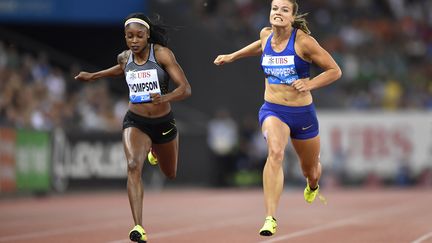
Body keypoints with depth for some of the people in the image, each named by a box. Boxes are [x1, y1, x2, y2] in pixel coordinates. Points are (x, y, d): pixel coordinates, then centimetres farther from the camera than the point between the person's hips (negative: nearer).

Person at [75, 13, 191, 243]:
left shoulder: (162, 53, -17)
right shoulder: (125, 58, -4)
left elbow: (185, 88, -22)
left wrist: (165, 98, -41)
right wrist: (94, 76, 26)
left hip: (164, 122, -1)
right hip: (135, 122, 1)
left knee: (170, 174, 23)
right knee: (133, 166, -28)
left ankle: (155, 151, 60)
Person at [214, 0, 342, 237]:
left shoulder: (303, 41, -14)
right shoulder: (266, 35, -1)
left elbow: (335, 71, -8)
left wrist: (310, 84, -22)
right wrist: (232, 56, 29)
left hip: (303, 113, -1)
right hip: (272, 110, 1)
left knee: (310, 170, 19)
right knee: (275, 152, -32)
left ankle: (313, 187, 61)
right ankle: (270, 218, -37)